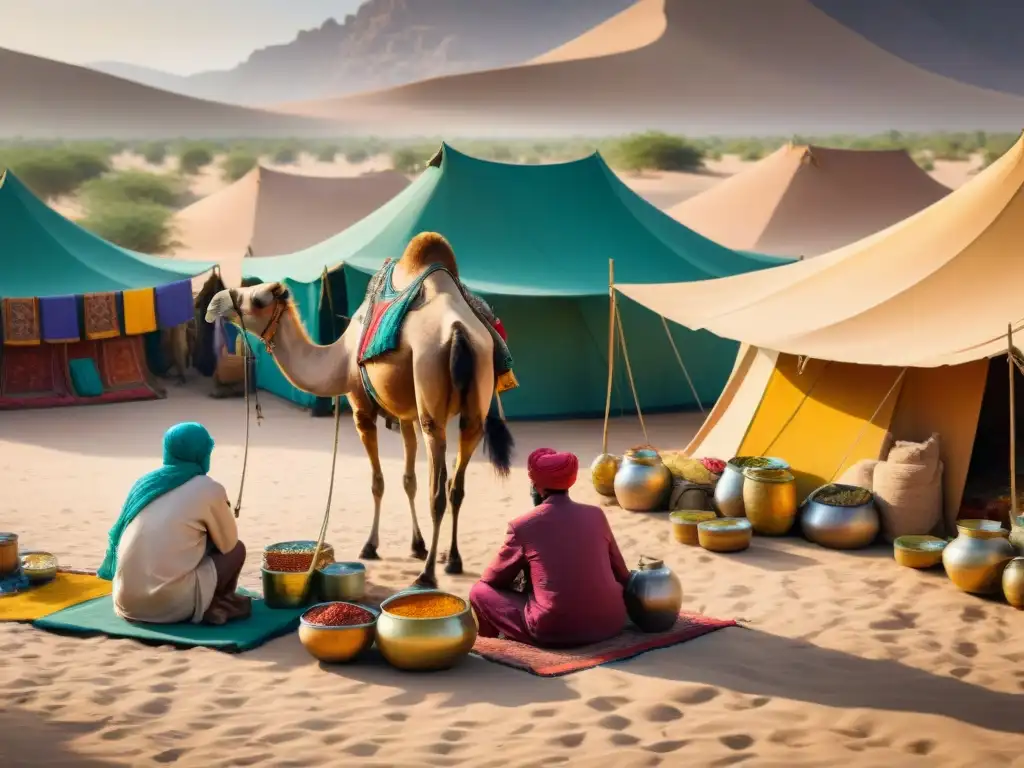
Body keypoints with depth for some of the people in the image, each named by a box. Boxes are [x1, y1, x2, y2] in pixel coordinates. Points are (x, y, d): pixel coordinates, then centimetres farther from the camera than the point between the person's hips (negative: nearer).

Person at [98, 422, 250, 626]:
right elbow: (228, 543, 9)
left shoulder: (145, 482, 12)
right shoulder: (208, 489, -3)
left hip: (127, 603, 6)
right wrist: (223, 510, 26)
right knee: (236, 550, 14)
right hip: (168, 604, -6)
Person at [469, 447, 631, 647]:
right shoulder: (596, 515, 6)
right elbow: (622, 576, 15)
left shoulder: (522, 526, -4)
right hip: (610, 623, 4)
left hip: (554, 633, -4)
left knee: (480, 591, 13)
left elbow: (493, 579, 11)